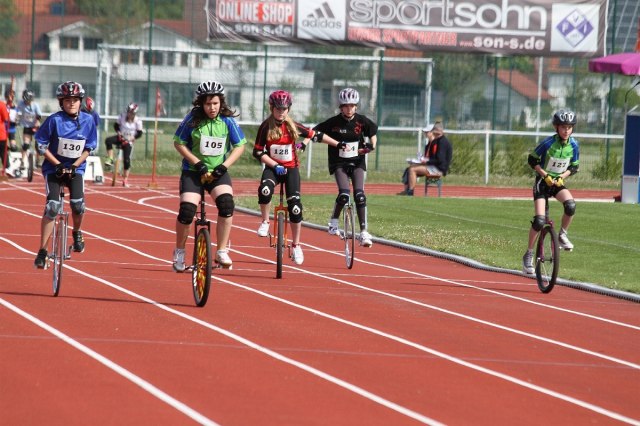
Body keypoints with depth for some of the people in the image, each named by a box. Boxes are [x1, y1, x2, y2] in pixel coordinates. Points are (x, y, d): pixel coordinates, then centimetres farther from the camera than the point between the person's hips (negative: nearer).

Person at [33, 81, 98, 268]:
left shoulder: (88, 120, -6)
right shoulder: (54, 120, -13)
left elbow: (88, 149, 2)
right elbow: (41, 145, -6)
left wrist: (74, 165, -11)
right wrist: (58, 164, -13)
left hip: (76, 168, 2)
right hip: (53, 167, -2)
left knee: (78, 203, -20)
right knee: (53, 206, -18)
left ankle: (77, 232, 14)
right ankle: (42, 251, -11)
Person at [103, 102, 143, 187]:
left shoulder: (137, 121, -12)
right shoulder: (122, 116, -7)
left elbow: (139, 133, -3)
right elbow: (116, 125, 7)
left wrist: (132, 138, -19)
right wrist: (118, 132, -12)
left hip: (128, 141, -2)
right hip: (121, 138, 2)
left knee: (127, 160, -7)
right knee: (108, 140, -29)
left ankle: (125, 179, 7)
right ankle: (110, 160, -24)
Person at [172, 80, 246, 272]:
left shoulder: (228, 121, -5)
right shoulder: (193, 120, -9)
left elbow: (240, 146, 1)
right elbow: (179, 143, -4)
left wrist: (224, 166, -11)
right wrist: (198, 163, -13)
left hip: (218, 172, 1)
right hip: (193, 171, -1)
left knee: (226, 203, -24)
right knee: (187, 210, -17)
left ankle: (222, 252, -13)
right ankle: (179, 252, 6)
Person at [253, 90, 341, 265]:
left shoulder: (293, 126, -4)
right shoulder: (266, 127, -8)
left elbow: (315, 135, 5)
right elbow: (258, 152, -8)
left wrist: (338, 144, 7)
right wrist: (275, 165, -18)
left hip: (291, 168, 1)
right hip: (273, 167, -1)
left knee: (295, 205, -9)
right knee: (264, 190, -34)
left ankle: (296, 245, 4)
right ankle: (265, 222, -7)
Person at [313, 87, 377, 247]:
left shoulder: (361, 121, -4)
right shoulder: (334, 122, -9)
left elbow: (373, 132, 13)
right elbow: (315, 133, -3)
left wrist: (371, 145, -5)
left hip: (357, 162, 2)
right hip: (339, 163, -2)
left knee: (359, 194, -13)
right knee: (344, 193, -21)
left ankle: (364, 232, -10)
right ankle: (333, 222, 5)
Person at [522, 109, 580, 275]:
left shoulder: (574, 145, -7)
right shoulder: (548, 143, -18)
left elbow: (574, 167, 5)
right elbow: (532, 160, -8)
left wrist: (562, 177, -12)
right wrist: (545, 175, -16)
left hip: (558, 182, 3)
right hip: (542, 182, -3)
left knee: (570, 205, -28)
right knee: (539, 220, -16)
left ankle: (562, 235, -3)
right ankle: (528, 255, -2)